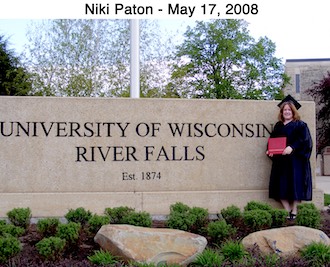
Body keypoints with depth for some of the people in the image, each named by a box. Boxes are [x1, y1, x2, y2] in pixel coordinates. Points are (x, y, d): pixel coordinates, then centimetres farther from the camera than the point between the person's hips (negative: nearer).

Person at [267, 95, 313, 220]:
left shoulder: (300, 125, 1)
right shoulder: (278, 126, 15)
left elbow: (304, 140, -11)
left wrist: (292, 147, -25)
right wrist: (270, 151, -2)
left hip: (295, 161, -4)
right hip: (280, 161, 5)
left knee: (295, 185, -4)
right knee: (281, 186, -1)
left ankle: (294, 211, 6)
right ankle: (287, 211, 4)